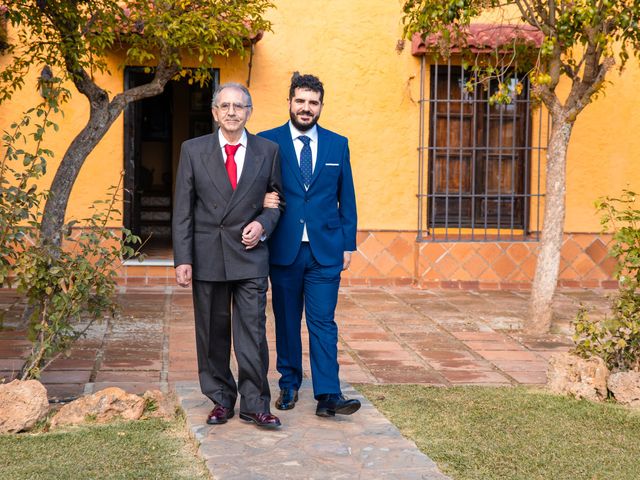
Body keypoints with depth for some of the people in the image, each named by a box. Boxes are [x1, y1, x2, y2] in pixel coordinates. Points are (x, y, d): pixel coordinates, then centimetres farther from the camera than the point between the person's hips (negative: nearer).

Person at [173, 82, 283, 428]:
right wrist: (182, 259, -6)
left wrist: (264, 223, -7)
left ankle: (255, 405, 8)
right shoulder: (193, 150, 3)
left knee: (252, 333, -3)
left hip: (250, 255, -1)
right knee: (212, 334, 9)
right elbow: (183, 210, 1)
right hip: (207, 257, 1)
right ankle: (221, 401, 22)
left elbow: (278, 199, 14)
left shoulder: (268, 151, 5)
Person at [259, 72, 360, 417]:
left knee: (323, 322, -3)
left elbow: (347, 199, 10)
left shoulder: (337, 145, 8)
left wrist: (348, 244, 6)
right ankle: (289, 385, 23)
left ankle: (328, 395, -4)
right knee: (286, 321, 10)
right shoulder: (268, 142, 1)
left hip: (326, 250, 1)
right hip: (284, 249, 0)